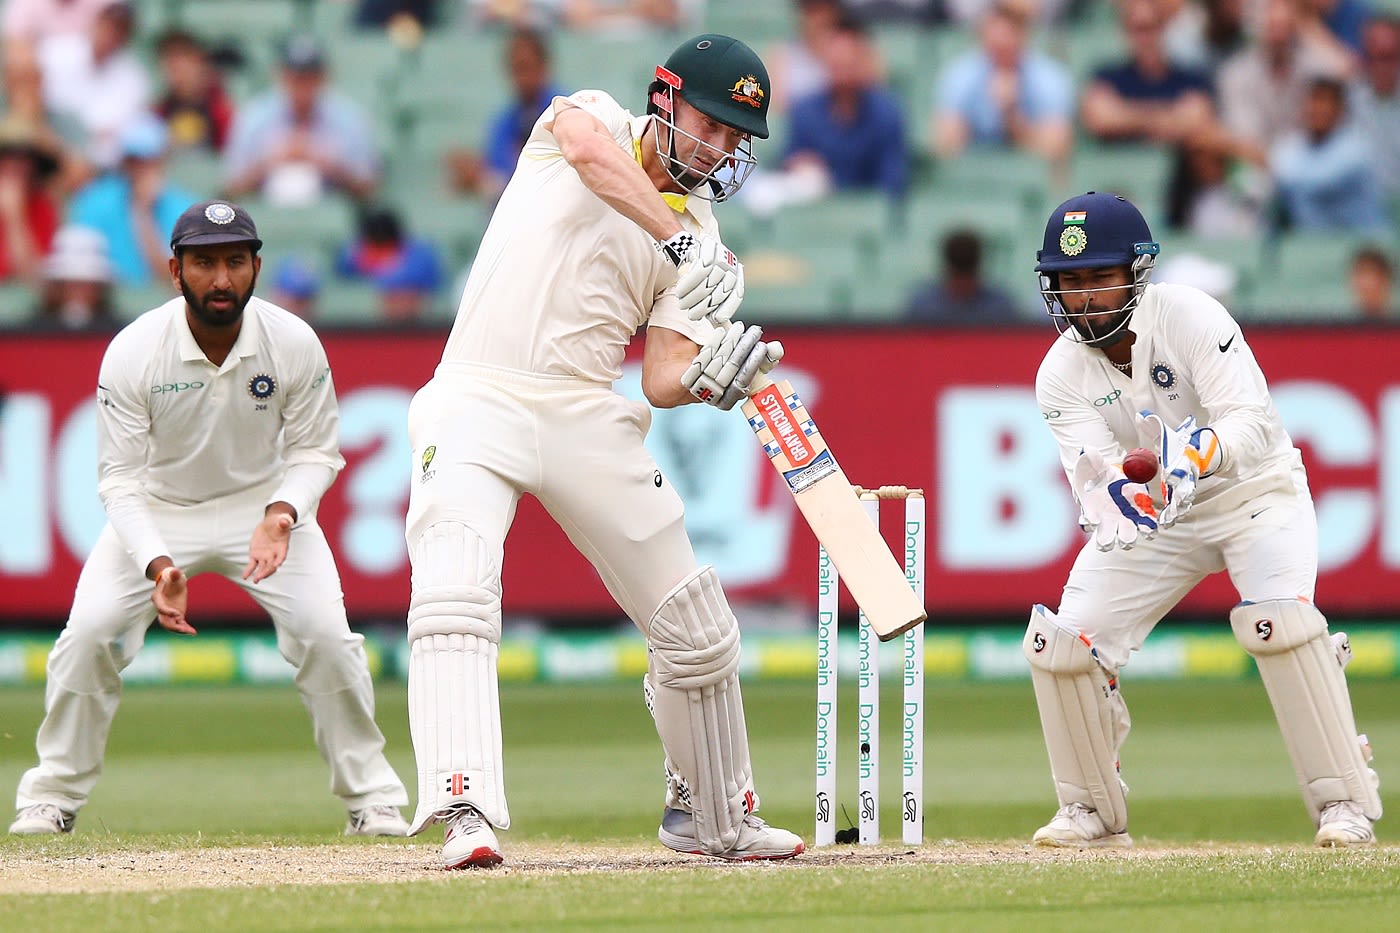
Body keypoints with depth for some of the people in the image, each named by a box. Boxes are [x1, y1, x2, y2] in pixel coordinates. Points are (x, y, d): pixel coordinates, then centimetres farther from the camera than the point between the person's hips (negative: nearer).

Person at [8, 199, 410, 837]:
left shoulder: (294, 344, -20)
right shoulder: (133, 353, -23)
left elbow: (313, 451, -7)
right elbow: (120, 478, -19)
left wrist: (281, 515, -29)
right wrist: (158, 564, -35)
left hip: (266, 502, 0)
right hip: (158, 509, 0)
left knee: (324, 633, -18)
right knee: (90, 631, -16)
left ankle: (372, 798, 0)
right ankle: (52, 796, 4)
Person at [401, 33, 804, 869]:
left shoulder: (705, 244, 11)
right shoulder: (599, 118, 5)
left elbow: (663, 379, 1)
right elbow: (586, 148, -22)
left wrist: (710, 379, -21)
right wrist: (676, 237, -30)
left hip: (588, 419, 4)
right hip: (479, 400, -4)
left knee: (697, 627, 5)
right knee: (454, 598, -25)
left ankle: (715, 817, 26)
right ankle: (466, 812, -33)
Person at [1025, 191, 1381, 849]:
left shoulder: (1188, 316, -22)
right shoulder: (1062, 374, -10)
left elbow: (1254, 421, -30)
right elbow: (1093, 466, -25)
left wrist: (1202, 455, -52)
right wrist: (1112, 496, -49)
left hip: (1254, 490, -4)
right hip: (1153, 515, 4)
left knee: (1278, 617, -30)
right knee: (1059, 642, -8)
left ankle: (1344, 802, -21)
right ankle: (1094, 811, 12)